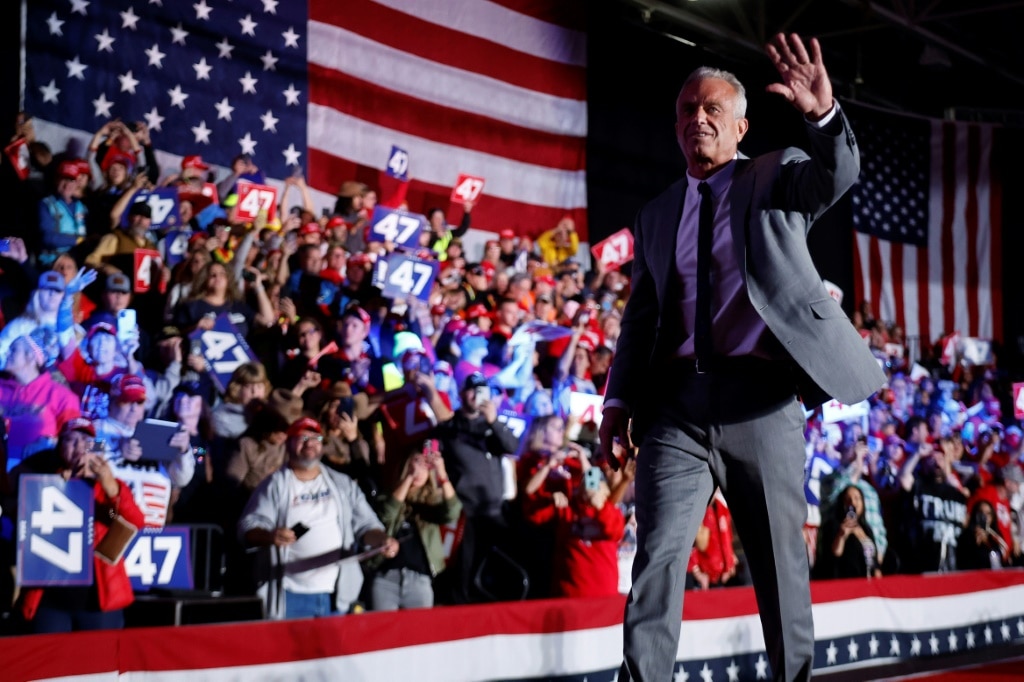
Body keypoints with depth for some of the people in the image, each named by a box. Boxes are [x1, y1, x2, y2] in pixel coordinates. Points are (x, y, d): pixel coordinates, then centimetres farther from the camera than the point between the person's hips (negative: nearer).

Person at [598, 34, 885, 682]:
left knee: (782, 562, 7)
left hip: (760, 400, -2)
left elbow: (838, 174, -14)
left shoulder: (780, 177, 8)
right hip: (677, 403, 3)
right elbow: (640, 314, 17)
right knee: (657, 557, -6)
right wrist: (620, 398, 6)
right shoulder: (657, 215, 18)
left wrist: (824, 114, -34)